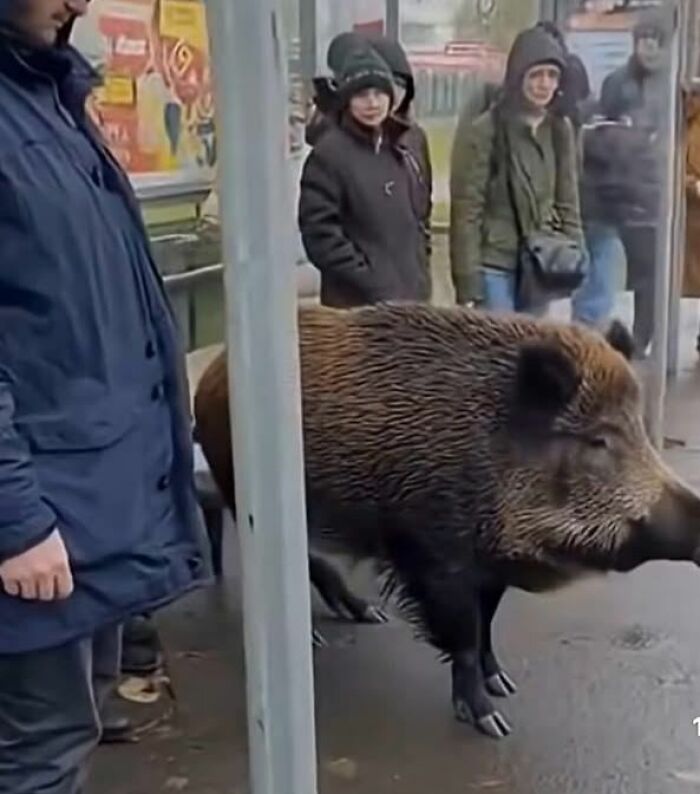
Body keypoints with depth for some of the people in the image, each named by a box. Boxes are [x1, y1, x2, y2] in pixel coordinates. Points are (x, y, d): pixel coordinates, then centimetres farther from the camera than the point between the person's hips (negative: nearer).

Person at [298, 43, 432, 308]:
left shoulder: (401, 150, 13)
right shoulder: (328, 153, -10)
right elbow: (320, 234, -15)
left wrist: (420, 274, 10)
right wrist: (372, 287, -17)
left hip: (410, 299, 8)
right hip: (358, 306, -8)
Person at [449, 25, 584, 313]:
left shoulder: (560, 130, 6)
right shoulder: (482, 132, -12)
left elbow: (568, 203, 13)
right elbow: (466, 212, -12)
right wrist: (467, 283, -15)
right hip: (494, 267, -6)